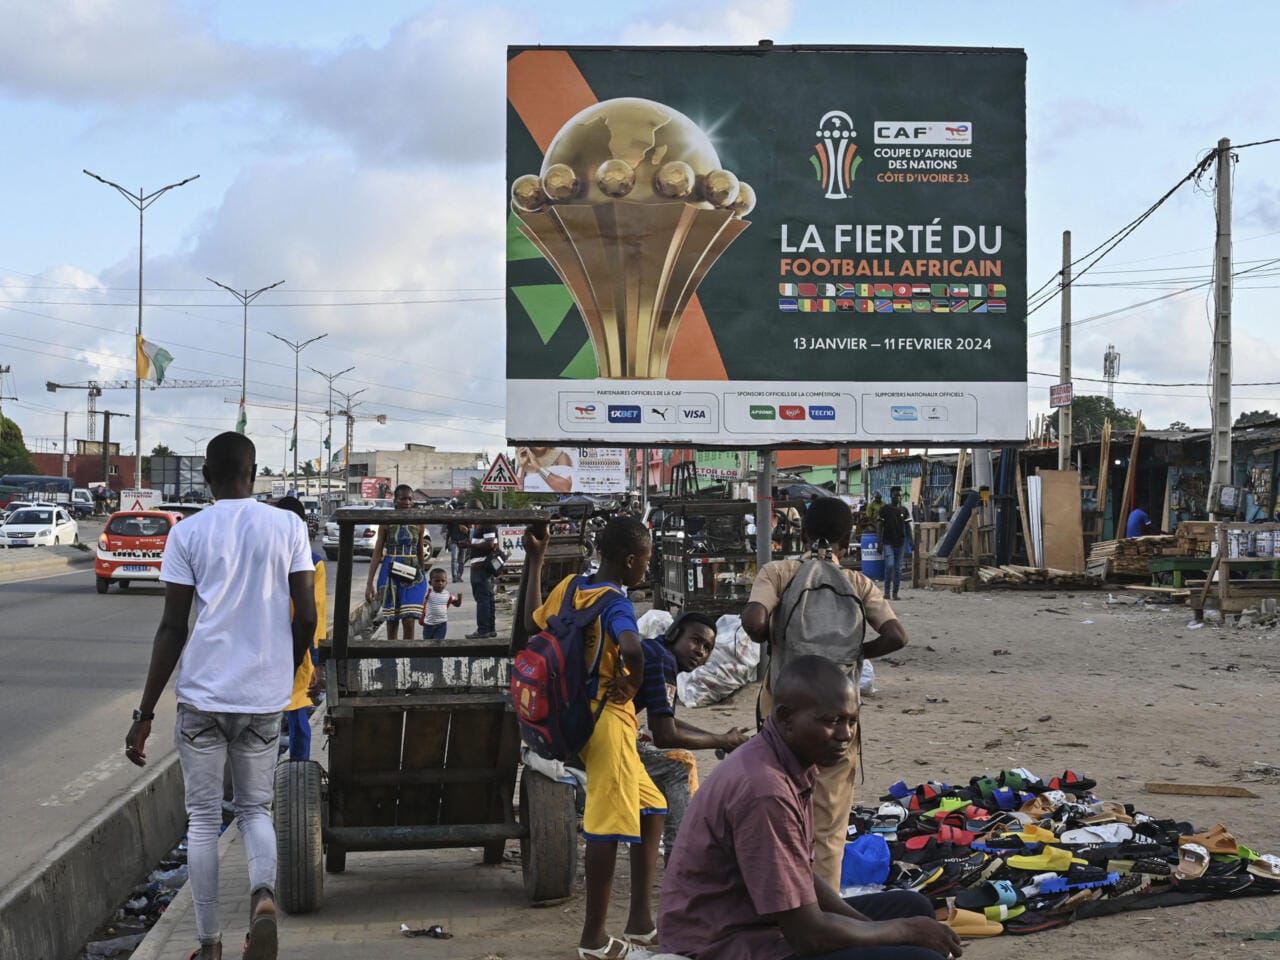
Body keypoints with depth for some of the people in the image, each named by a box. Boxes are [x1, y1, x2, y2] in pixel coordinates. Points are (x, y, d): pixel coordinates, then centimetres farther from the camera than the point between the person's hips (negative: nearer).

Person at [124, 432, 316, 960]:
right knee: (255, 808, 17)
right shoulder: (289, 527, 2)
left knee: (203, 819, 10)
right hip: (265, 698, 2)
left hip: (203, 697, -1)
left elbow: (172, 628, -5)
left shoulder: (188, 534, -2)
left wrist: (145, 713, -1)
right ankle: (263, 896, -11)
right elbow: (306, 618, 1)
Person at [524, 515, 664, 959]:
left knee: (651, 810, 18)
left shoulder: (570, 585, 7)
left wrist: (535, 561, 27)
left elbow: (532, 624, 24)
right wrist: (631, 685, -17)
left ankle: (640, 921, 20)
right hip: (608, 719, -10)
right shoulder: (615, 603, -17)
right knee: (607, 826, -4)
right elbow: (632, 650, -37)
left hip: (584, 716, 10)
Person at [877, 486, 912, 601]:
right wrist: (880, 542, -7)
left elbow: (908, 527, 13)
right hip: (888, 542, -4)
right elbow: (879, 526, 0)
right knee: (889, 565, -17)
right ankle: (887, 591, -6)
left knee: (898, 568, 4)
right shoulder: (884, 509, 0)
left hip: (901, 543, 4)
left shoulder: (904, 510, 10)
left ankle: (895, 592, 11)